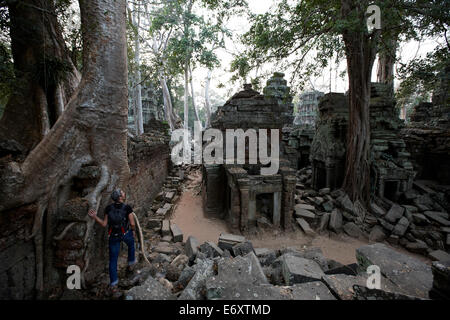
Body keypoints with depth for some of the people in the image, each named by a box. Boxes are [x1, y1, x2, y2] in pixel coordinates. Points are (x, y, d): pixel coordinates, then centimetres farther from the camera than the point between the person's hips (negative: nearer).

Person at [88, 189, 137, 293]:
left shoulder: (108, 208, -10)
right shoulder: (127, 208, -19)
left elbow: (104, 224, -8)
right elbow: (132, 224, -16)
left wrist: (94, 217, -5)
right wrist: (133, 230, 4)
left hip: (114, 236, 2)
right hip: (127, 234, -1)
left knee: (113, 260, 14)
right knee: (131, 244, 35)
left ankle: (114, 285, 16)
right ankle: (131, 264, 50)